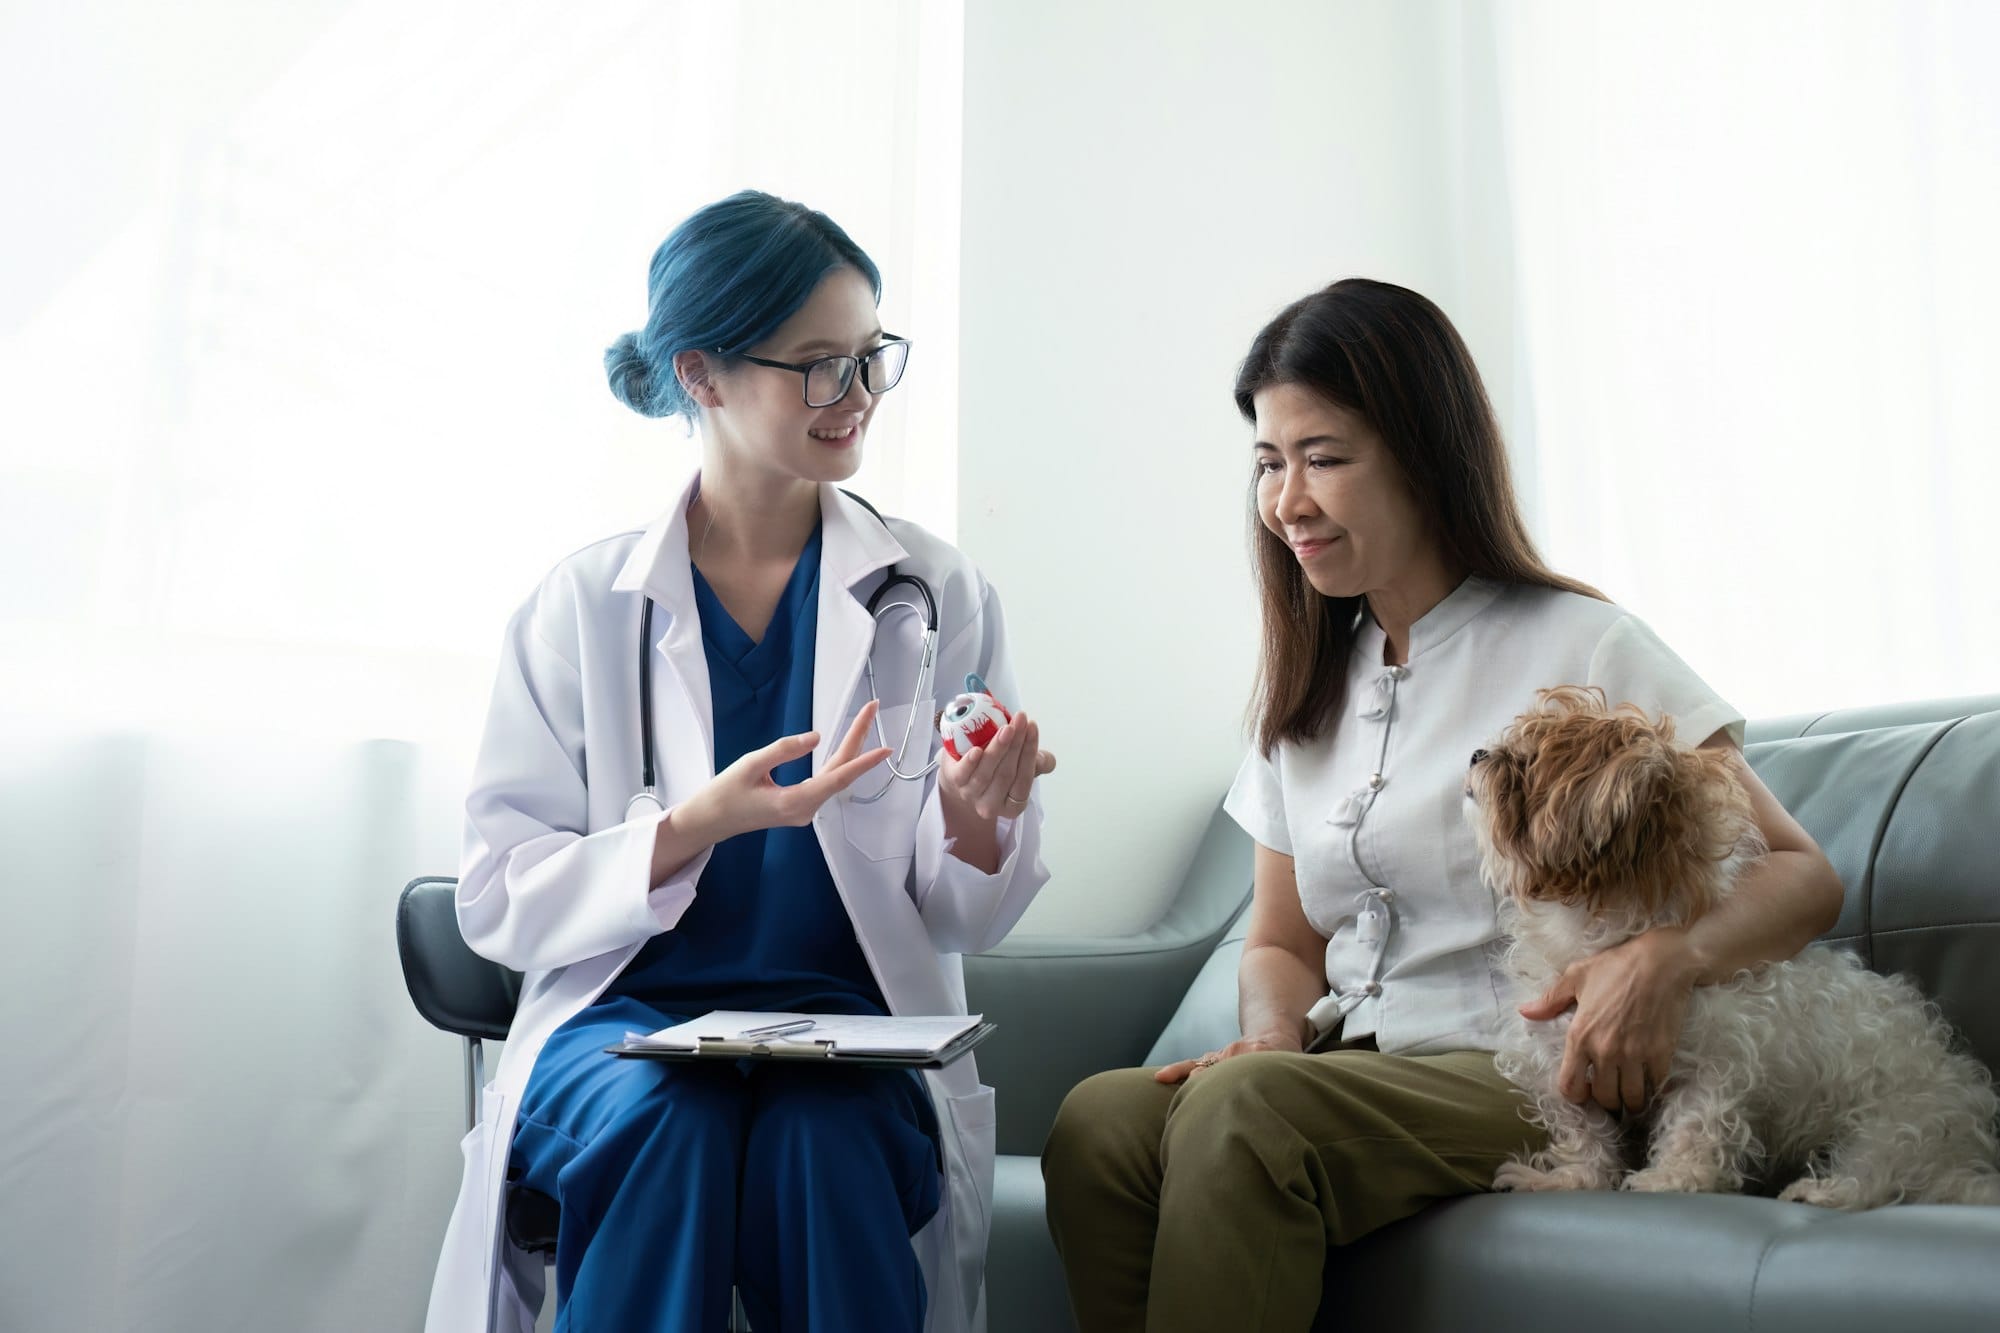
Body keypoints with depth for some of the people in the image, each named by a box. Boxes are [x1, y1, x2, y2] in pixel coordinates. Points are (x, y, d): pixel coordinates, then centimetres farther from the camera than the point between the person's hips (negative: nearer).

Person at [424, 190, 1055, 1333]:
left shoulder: (939, 595, 7)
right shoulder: (585, 603, 4)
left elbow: (968, 919, 7)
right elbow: (500, 902, -1)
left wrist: (975, 824, -16)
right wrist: (693, 830, -18)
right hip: (617, 1019, 0)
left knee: (820, 1132, -32)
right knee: (672, 1115, -33)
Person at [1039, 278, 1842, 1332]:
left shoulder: (1580, 648, -2)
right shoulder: (1306, 687, 16)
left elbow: (1800, 874, -2)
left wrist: (1672, 956, -25)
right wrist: (1273, 1037, -4)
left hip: (1533, 1084, -5)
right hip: (1353, 1076, 5)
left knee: (1242, 1110, -34)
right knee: (1099, 1117, -26)